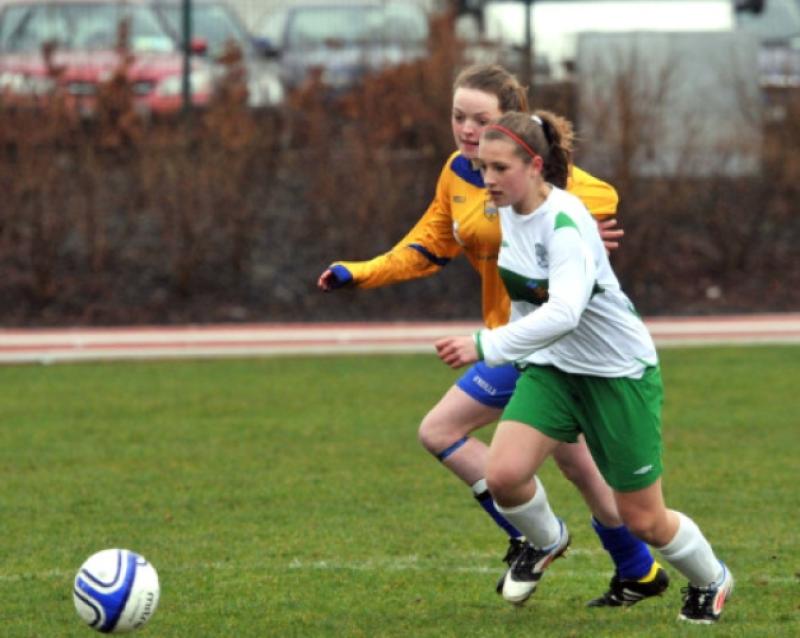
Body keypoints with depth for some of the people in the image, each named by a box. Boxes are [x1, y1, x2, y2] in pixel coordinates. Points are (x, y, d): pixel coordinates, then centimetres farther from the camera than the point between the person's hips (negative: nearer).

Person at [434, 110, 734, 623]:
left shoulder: (564, 223, -28)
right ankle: (547, 540, 15)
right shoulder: (507, 210, -4)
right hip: (552, 368, 6)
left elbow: (564, 312, -43)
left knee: (643, 521, 4)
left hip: (620, 371, -6)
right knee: (504, 474, -19)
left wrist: (485, 346, -50)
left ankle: (711, 580, 35)